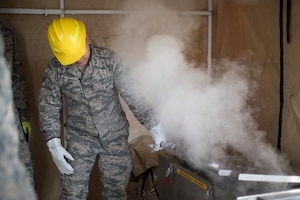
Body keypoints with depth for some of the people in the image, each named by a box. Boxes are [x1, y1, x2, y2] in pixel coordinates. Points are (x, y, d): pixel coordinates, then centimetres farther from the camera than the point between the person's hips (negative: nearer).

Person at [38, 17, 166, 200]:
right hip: (79, 138, 0)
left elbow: (131, 94, -13)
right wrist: (54, 144, -12)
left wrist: (153, 125, -15)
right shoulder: (55, 69, -12)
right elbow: (48, 107, -5)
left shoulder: (110, 59, -15)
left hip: (115, 135, 0)